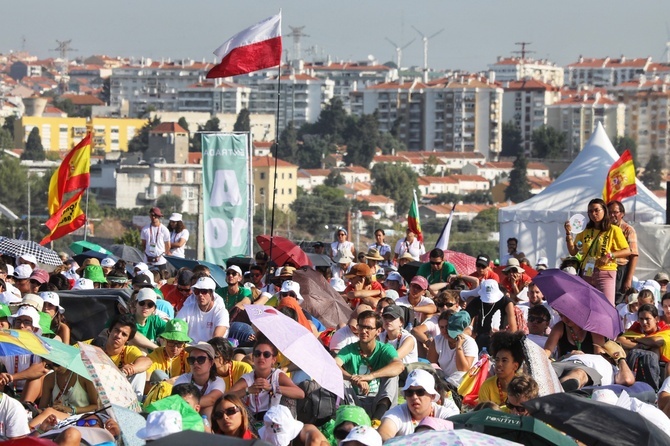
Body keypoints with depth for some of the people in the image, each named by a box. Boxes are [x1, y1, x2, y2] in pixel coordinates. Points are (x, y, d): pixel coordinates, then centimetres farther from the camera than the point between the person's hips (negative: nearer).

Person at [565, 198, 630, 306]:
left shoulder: (613, 230, 0)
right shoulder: (585, 232, 13)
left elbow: (627, 251, -3)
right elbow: (573, 251, 9)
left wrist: (609, 255, -16)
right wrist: (569, 234, -3)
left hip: (605, 274, -5)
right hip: (586, 274, 5)